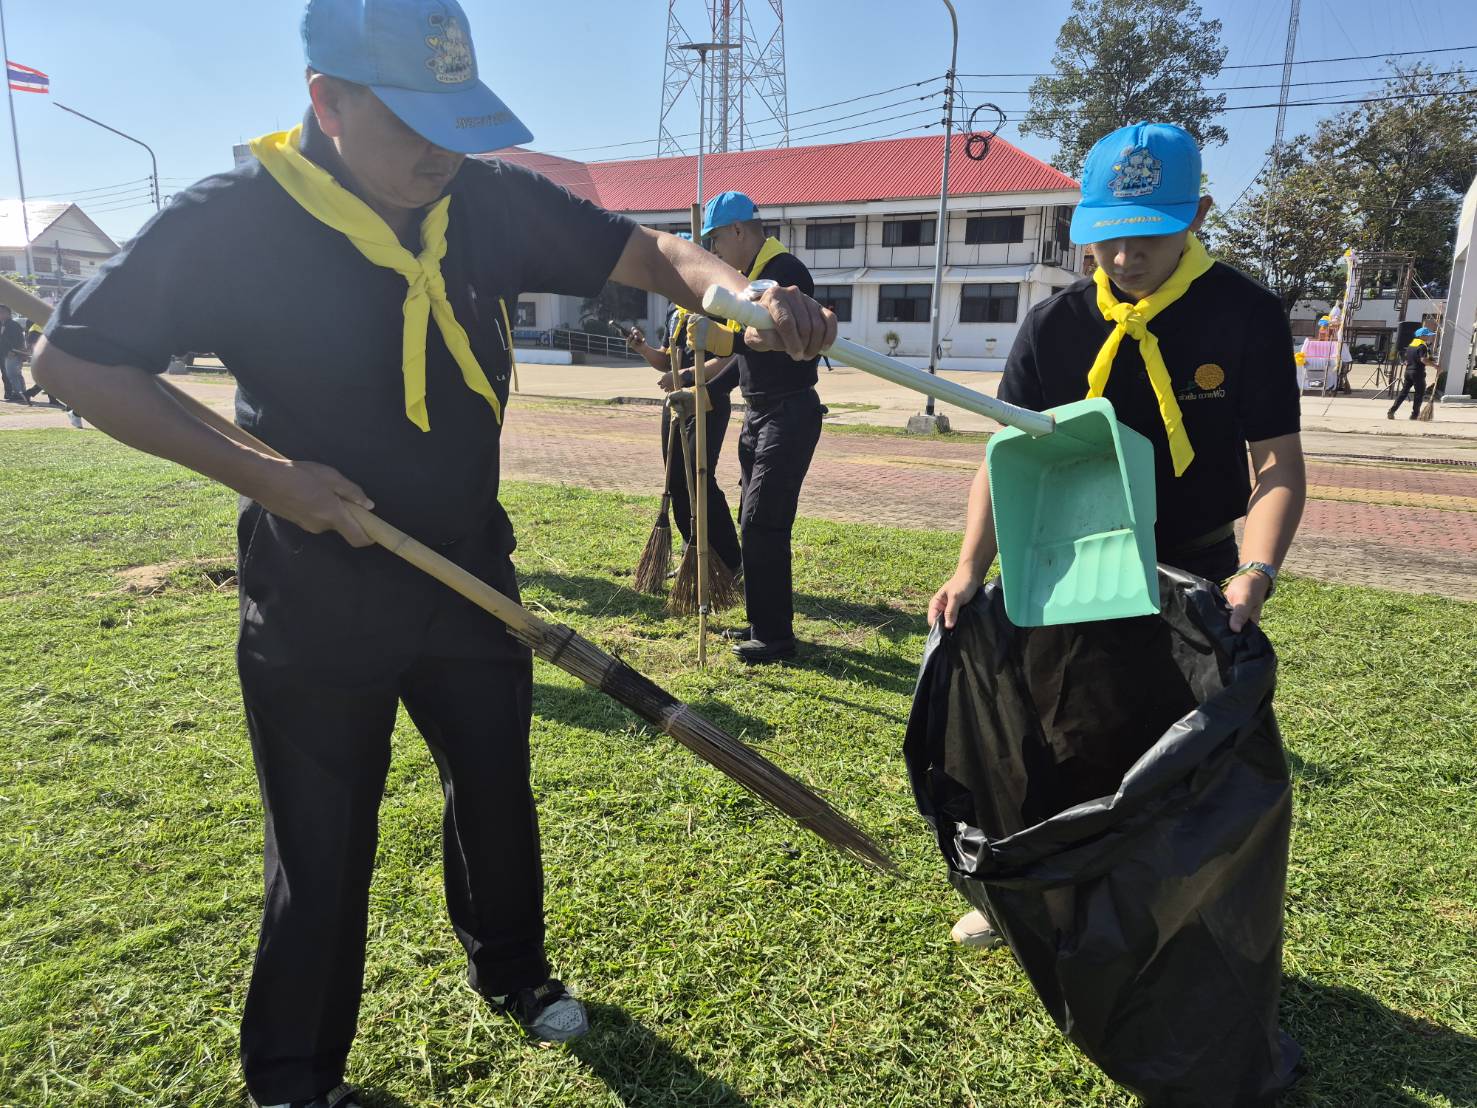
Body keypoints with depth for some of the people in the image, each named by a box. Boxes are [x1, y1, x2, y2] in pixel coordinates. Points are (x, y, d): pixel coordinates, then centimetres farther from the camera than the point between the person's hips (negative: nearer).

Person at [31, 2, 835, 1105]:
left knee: (497, 791, 19)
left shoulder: (492, 200, -6)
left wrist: (742, 293, -27)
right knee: (322, 851, 9)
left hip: (469, 571, 4)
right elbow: (72, 359, -8)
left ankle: (513, 970, 47)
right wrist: (257, 472, -18)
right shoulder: (227, 221, -15)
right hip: (314, 595, -3)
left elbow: (652, 254, -4)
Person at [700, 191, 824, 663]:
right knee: (755, 523, 12)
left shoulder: (785, 271, -14)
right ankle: (762, 623, 22)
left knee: (763, 524, -10)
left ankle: (776, 635, -2)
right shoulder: (752, 276, 16)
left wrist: (727, 339, -31)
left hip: (789, 414, -10)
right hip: (759, 412, 10)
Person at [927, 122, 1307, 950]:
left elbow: (1278, 463, -13)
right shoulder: (1055, 325, -8)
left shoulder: (1247, 316, -12)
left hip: (1195, 576, -2)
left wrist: (1257, 570, -31)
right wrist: (973, 567, -23)